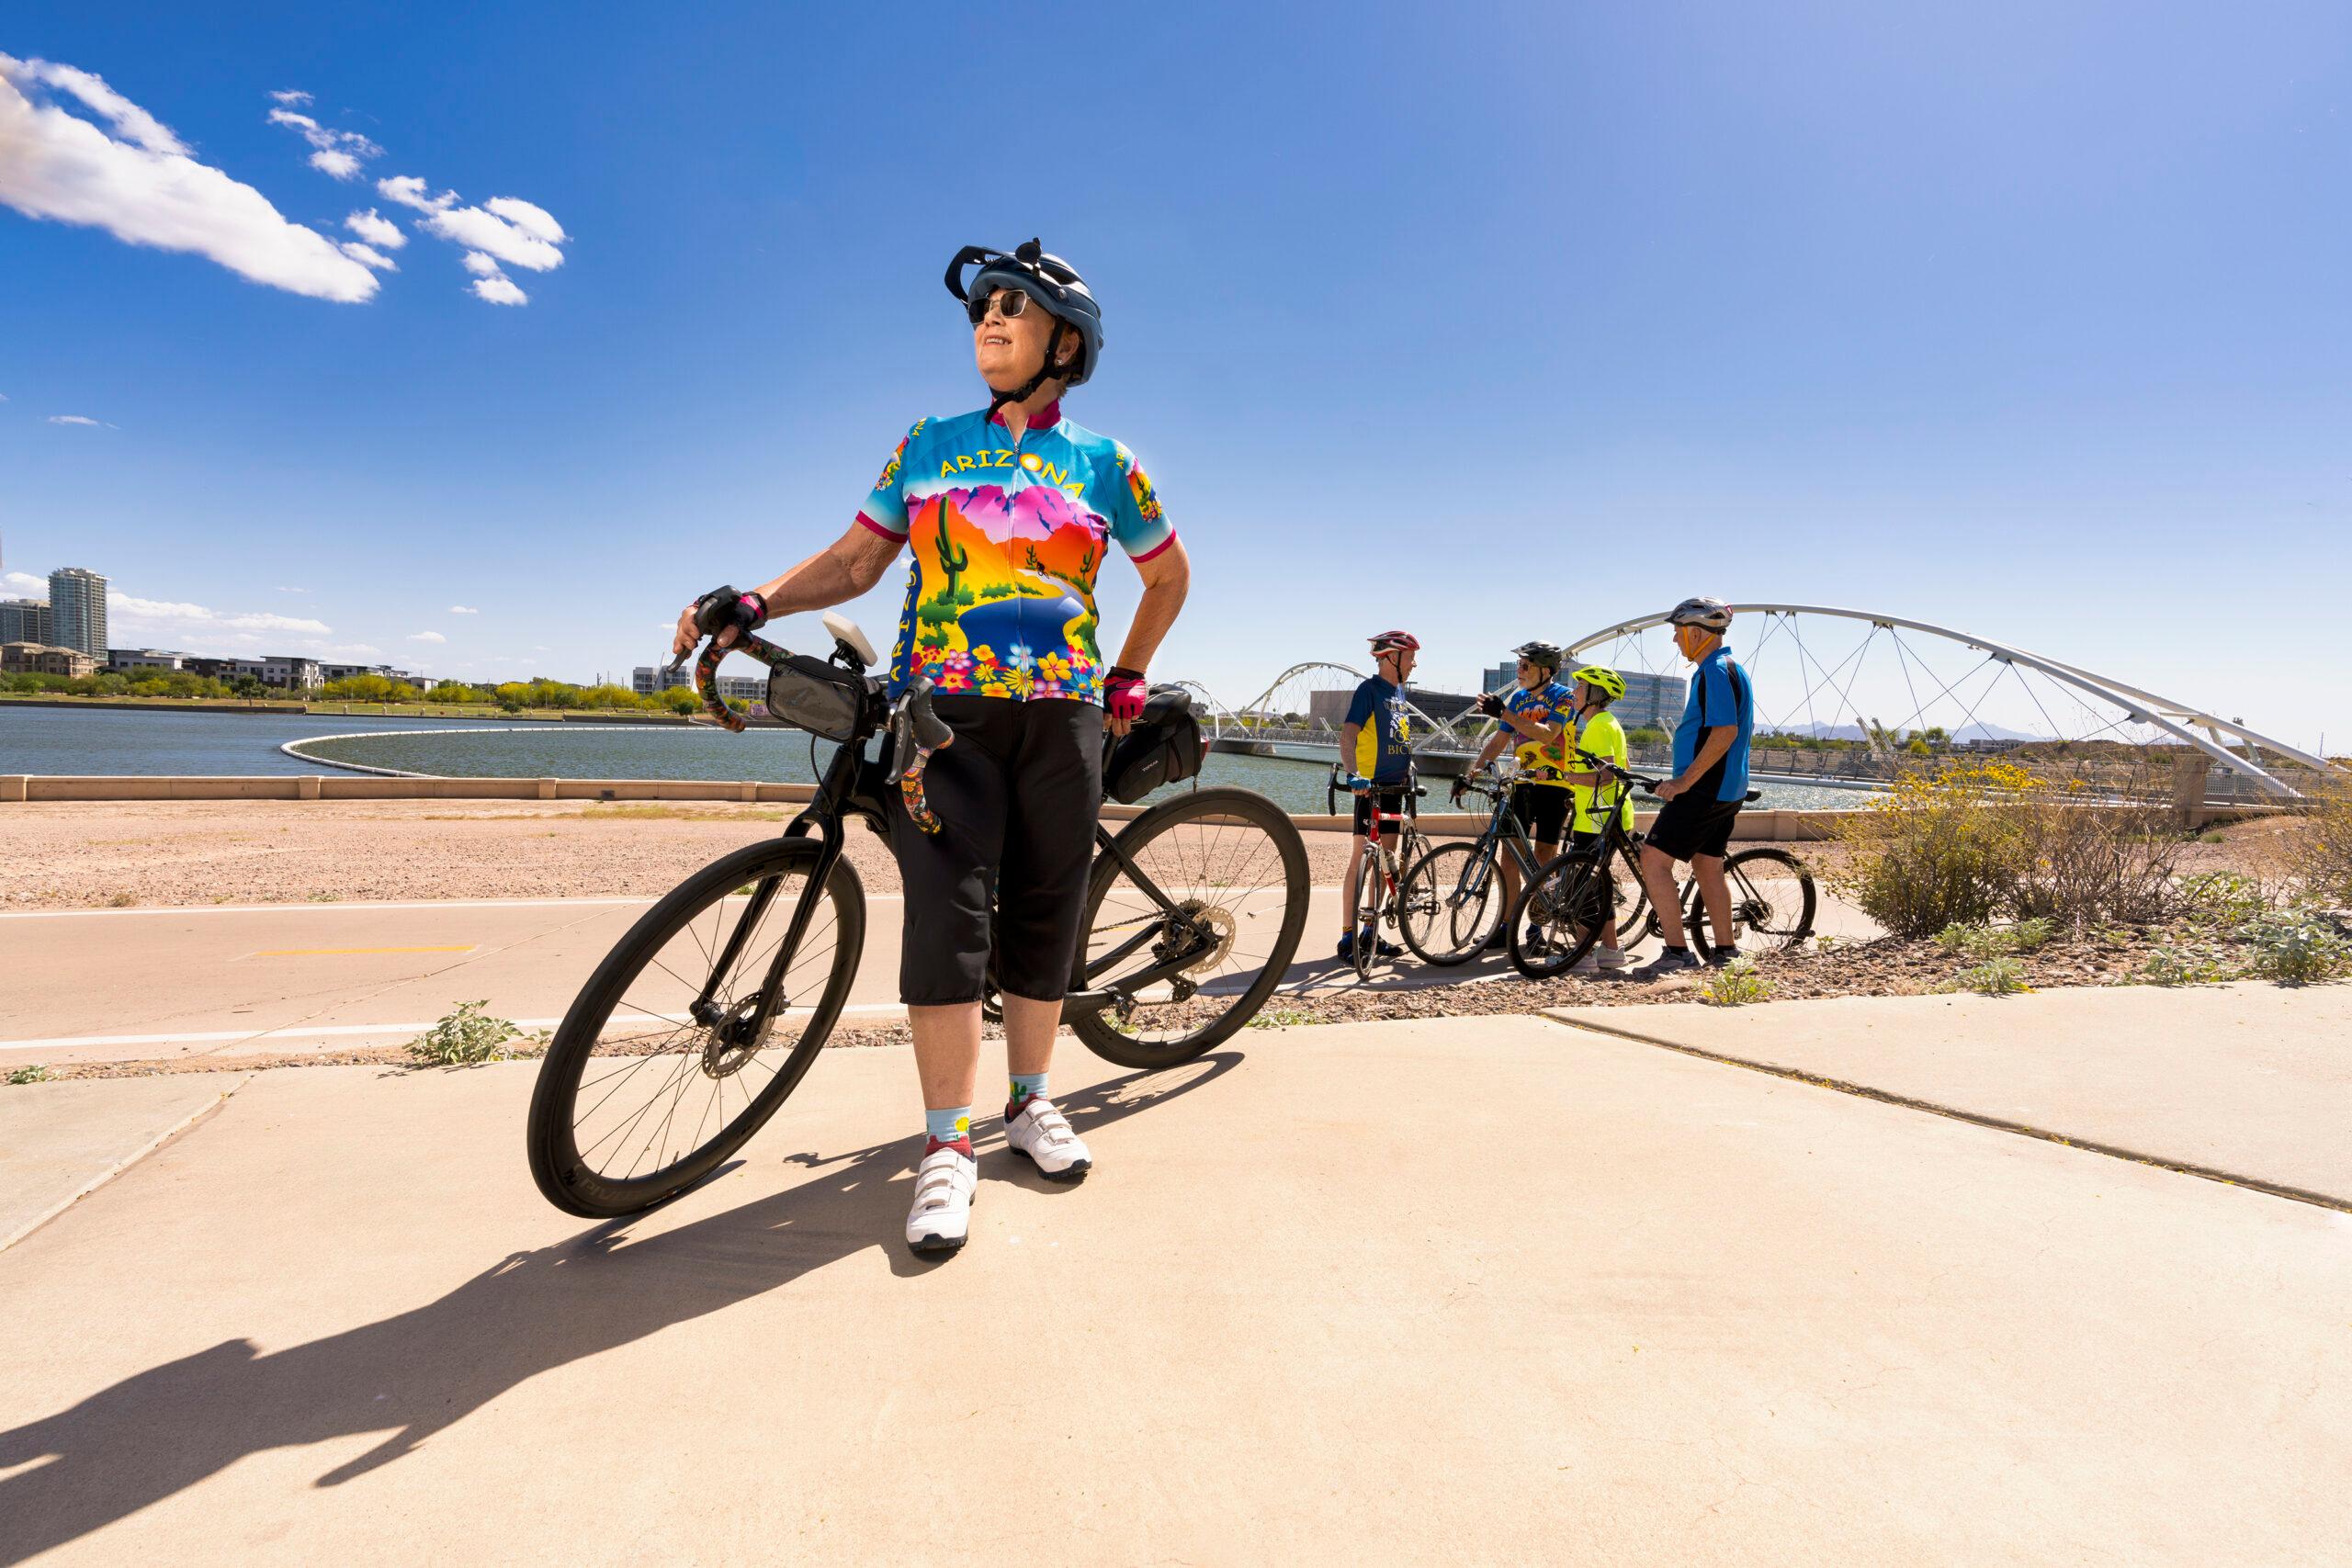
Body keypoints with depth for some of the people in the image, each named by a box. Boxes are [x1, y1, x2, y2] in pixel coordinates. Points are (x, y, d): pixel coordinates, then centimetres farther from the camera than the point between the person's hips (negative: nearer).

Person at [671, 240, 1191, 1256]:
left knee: (1043, 911, 4)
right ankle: (945, 1145, 1)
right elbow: (855, 560, 12)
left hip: (1061, 714, 0)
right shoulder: (929, 444, 14)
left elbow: (1168, 574, 21)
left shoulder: (1104, 464, 11)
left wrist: (1128, 678, 16)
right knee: (947, 912, -9)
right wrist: (753, 603, -3)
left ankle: (1030, 1102, 22)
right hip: (942, 707, 0)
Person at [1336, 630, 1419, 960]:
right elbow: (1348, 734, -23)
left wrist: (1408, 768, 23)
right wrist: (1353, 774, -37)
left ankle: (1371, 932, 20)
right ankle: (1348, 935, -3)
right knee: (1361, 857, -7)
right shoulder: (1369, 690, -11)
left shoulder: (1399, 691, 15)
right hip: (1371, 786, -8)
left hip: (1395, 787, 8)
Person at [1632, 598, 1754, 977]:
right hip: (1726, 789, 11)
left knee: (1653, 858, -10)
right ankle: (1726, 950, 24)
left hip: (1704, 790, -11)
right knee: (1708, 867, 17)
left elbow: (1725, 731, -25)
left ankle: (1676, 951, -11)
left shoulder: (1716, 671, -16)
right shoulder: (1730, 668, 17)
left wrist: (1684, 780, -22)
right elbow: (1740, 729, 24)